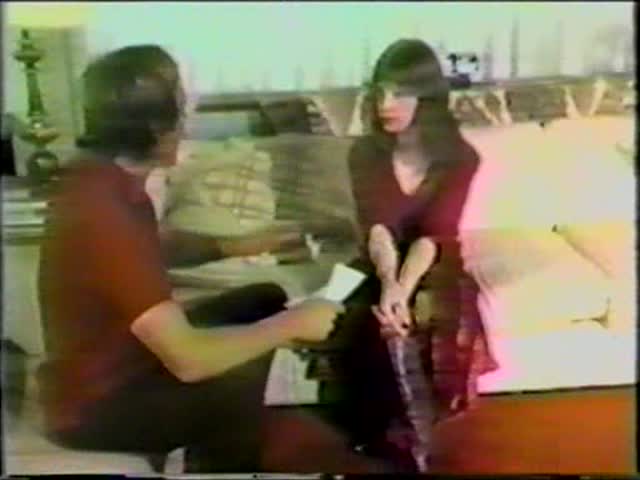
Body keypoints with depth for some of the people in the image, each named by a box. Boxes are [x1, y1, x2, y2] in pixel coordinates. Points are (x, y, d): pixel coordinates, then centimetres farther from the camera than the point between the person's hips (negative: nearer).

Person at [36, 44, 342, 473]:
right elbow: (188, 359, -35)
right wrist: (291, 324, -23)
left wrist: (238, 245, 4)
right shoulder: (101, 212, -33)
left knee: (265, 300, 12)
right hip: (96, 402, -9)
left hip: (127, 354, 9)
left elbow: (157, 246, 18)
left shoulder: (110, 178, -4)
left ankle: (225, 442, 22)